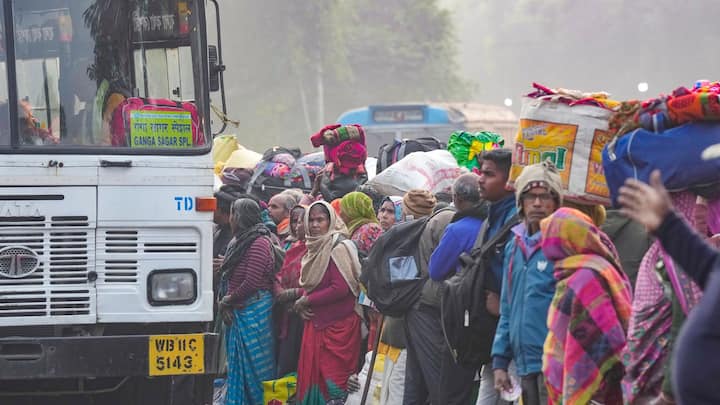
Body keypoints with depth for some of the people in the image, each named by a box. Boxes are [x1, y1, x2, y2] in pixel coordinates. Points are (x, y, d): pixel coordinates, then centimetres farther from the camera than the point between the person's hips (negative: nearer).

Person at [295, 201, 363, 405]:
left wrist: (306, 301, -10)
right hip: (316, 323, 8)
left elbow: (341, 289, -18)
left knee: (333, 377, -8)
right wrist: (302, 305, 2)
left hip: (337, 325, -8)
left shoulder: (338, 247, -11)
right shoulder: (315, 248, 14)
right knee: (313, 374, 5)